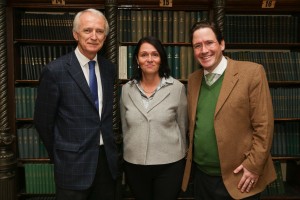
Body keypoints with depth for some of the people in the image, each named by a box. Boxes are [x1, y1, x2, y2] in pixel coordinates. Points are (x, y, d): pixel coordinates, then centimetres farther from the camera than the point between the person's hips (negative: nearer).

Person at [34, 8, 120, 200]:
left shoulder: (109, 68, 3)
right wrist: (59, 156, 4)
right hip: (74, 164, -4)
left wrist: (109, 148, 12)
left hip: (108, 159, 5)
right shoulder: (55, 71, -13)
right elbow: (43, 120, -5)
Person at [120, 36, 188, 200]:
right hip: (133, 164, 3)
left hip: (169, 164, -2)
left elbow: (182, 126, 1)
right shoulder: (126, 89, 0)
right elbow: (124, 127, 9)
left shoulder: (177, 87, -8)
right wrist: (128, 153, 14)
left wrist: (179, 154, 9)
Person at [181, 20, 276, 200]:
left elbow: (263, 126, -12)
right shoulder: (193, 79, 5)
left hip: (238, 179, -4)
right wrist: (192, 156, 8)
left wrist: (253, 166, -14)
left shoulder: (252, 72, -11)